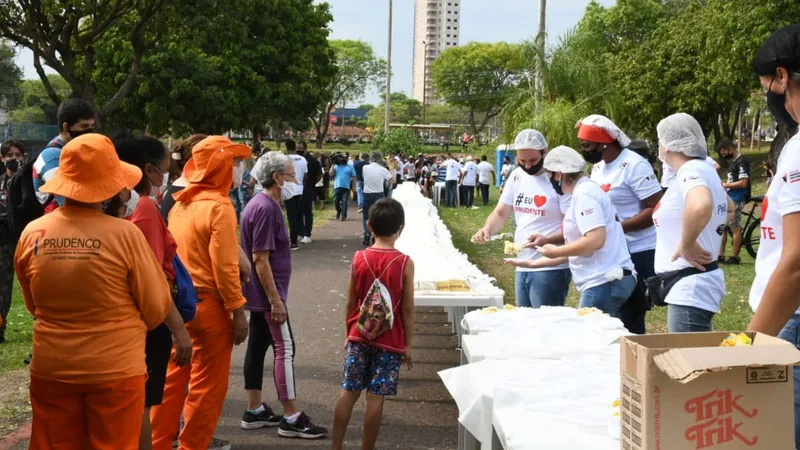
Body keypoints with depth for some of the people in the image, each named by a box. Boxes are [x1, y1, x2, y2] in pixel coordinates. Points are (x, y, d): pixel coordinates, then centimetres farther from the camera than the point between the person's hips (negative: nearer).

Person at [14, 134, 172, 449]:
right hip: (115, 369, -3)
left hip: (51, 369, 3)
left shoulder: (32, 234, -7)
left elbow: (33, 305, 10)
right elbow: (157, 307, -7)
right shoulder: (124, 234, -17)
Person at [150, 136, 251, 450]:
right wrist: (238, 311, -13)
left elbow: (174, 254, 11)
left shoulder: (181, 203, 9)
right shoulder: (219, 207, -14)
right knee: (207, 385, 4)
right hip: (208, 304, -8)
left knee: (173, 378, 16)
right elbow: (224, 266, -18)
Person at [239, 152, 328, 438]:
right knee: (284, 349, -6)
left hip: (257, 293, 10)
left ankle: (255, 411, 19)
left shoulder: (261, 205, 11)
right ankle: (291, 418, -1)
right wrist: (275, 300, -21)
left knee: (258, 346, 12)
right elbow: (260, 259, -22)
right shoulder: (266, 209, -20)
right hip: (267, 293, -10)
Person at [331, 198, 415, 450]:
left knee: (349, 392, 10)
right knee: (376, 398, 2)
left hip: (359, 337, 3)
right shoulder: (405, 263, -11)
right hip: (390, 342, -3)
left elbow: (351, 303, 3)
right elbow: (407, 309, -8)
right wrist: (408, 344, 2)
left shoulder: (359, 258, -3)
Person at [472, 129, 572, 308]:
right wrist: (487, 229, -7)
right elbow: (501, 213, 14)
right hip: (522, 267, 7)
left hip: (550, 269, -7)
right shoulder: (517, 176, 9)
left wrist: (547, 240, -32)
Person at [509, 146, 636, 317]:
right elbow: (580, 247, 22)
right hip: (605, 282, 10)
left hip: (605, 282, -10)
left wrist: (556, 251, -10)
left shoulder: (583, 194, -12)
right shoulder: (585, 191, 19)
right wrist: (533, 263, 25)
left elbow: (595, 240, -24)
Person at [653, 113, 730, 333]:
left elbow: (700, 206, -41)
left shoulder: (690, 172, -17)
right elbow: (728, 206, 33)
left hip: (690, 287, -10)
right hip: (690, 285, 10)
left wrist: (687, 245, -26)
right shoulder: (703, 169, 13)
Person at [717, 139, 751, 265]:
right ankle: (720, 255, 15)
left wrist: (726, 185, -16)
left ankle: (735, 257, 3)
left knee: (735, 228, -4)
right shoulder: (733, 162, 15)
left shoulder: (741, 162, -16)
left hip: (736, 200, -10)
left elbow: (743, 183, -23)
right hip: (729, 199, 10)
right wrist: (725, 184, 5)